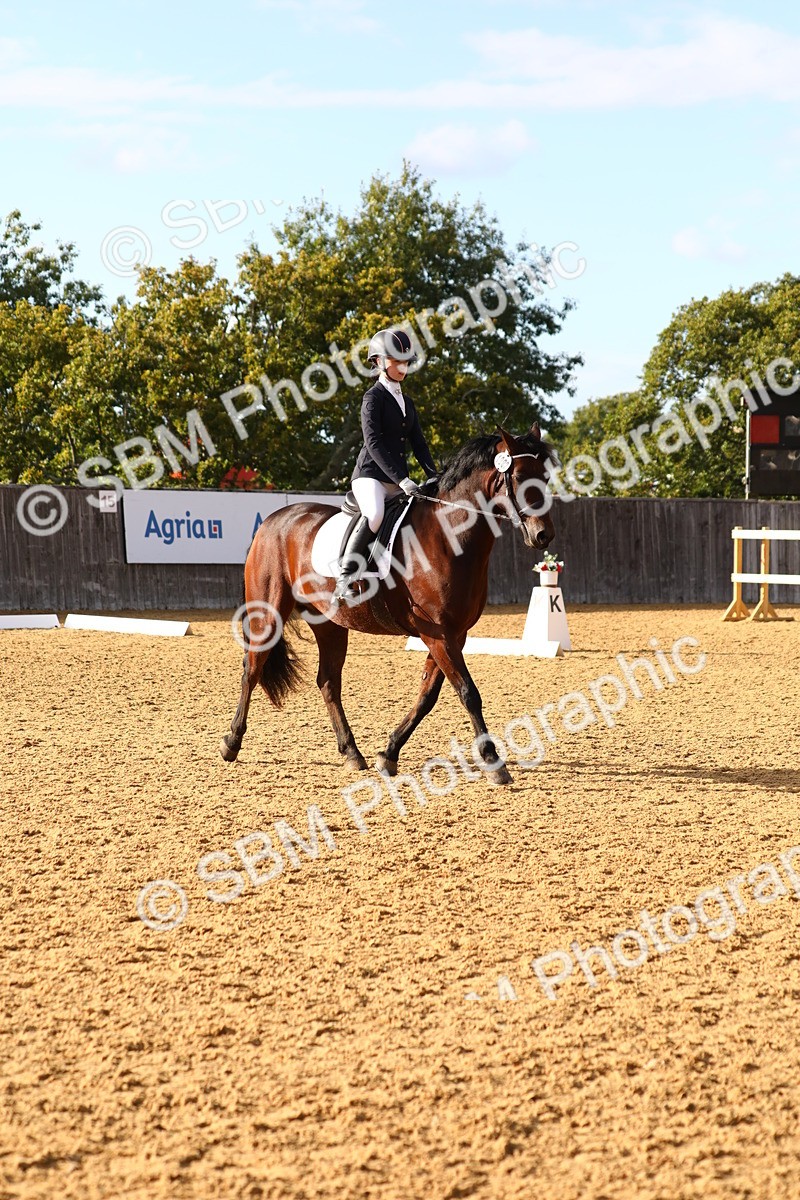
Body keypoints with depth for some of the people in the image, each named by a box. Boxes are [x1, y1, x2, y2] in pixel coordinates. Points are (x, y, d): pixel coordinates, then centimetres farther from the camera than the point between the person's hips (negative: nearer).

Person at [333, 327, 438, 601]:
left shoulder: (407, 402, 20)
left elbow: (418, 443, 19)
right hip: (371, 474, -8)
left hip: (398, 480, 8)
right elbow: (374, 443, -15)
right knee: (375, 514, -35)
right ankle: (345, 579, -34)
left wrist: (433, 476, 1)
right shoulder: (374, 397, -4)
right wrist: (402, 479, -23)